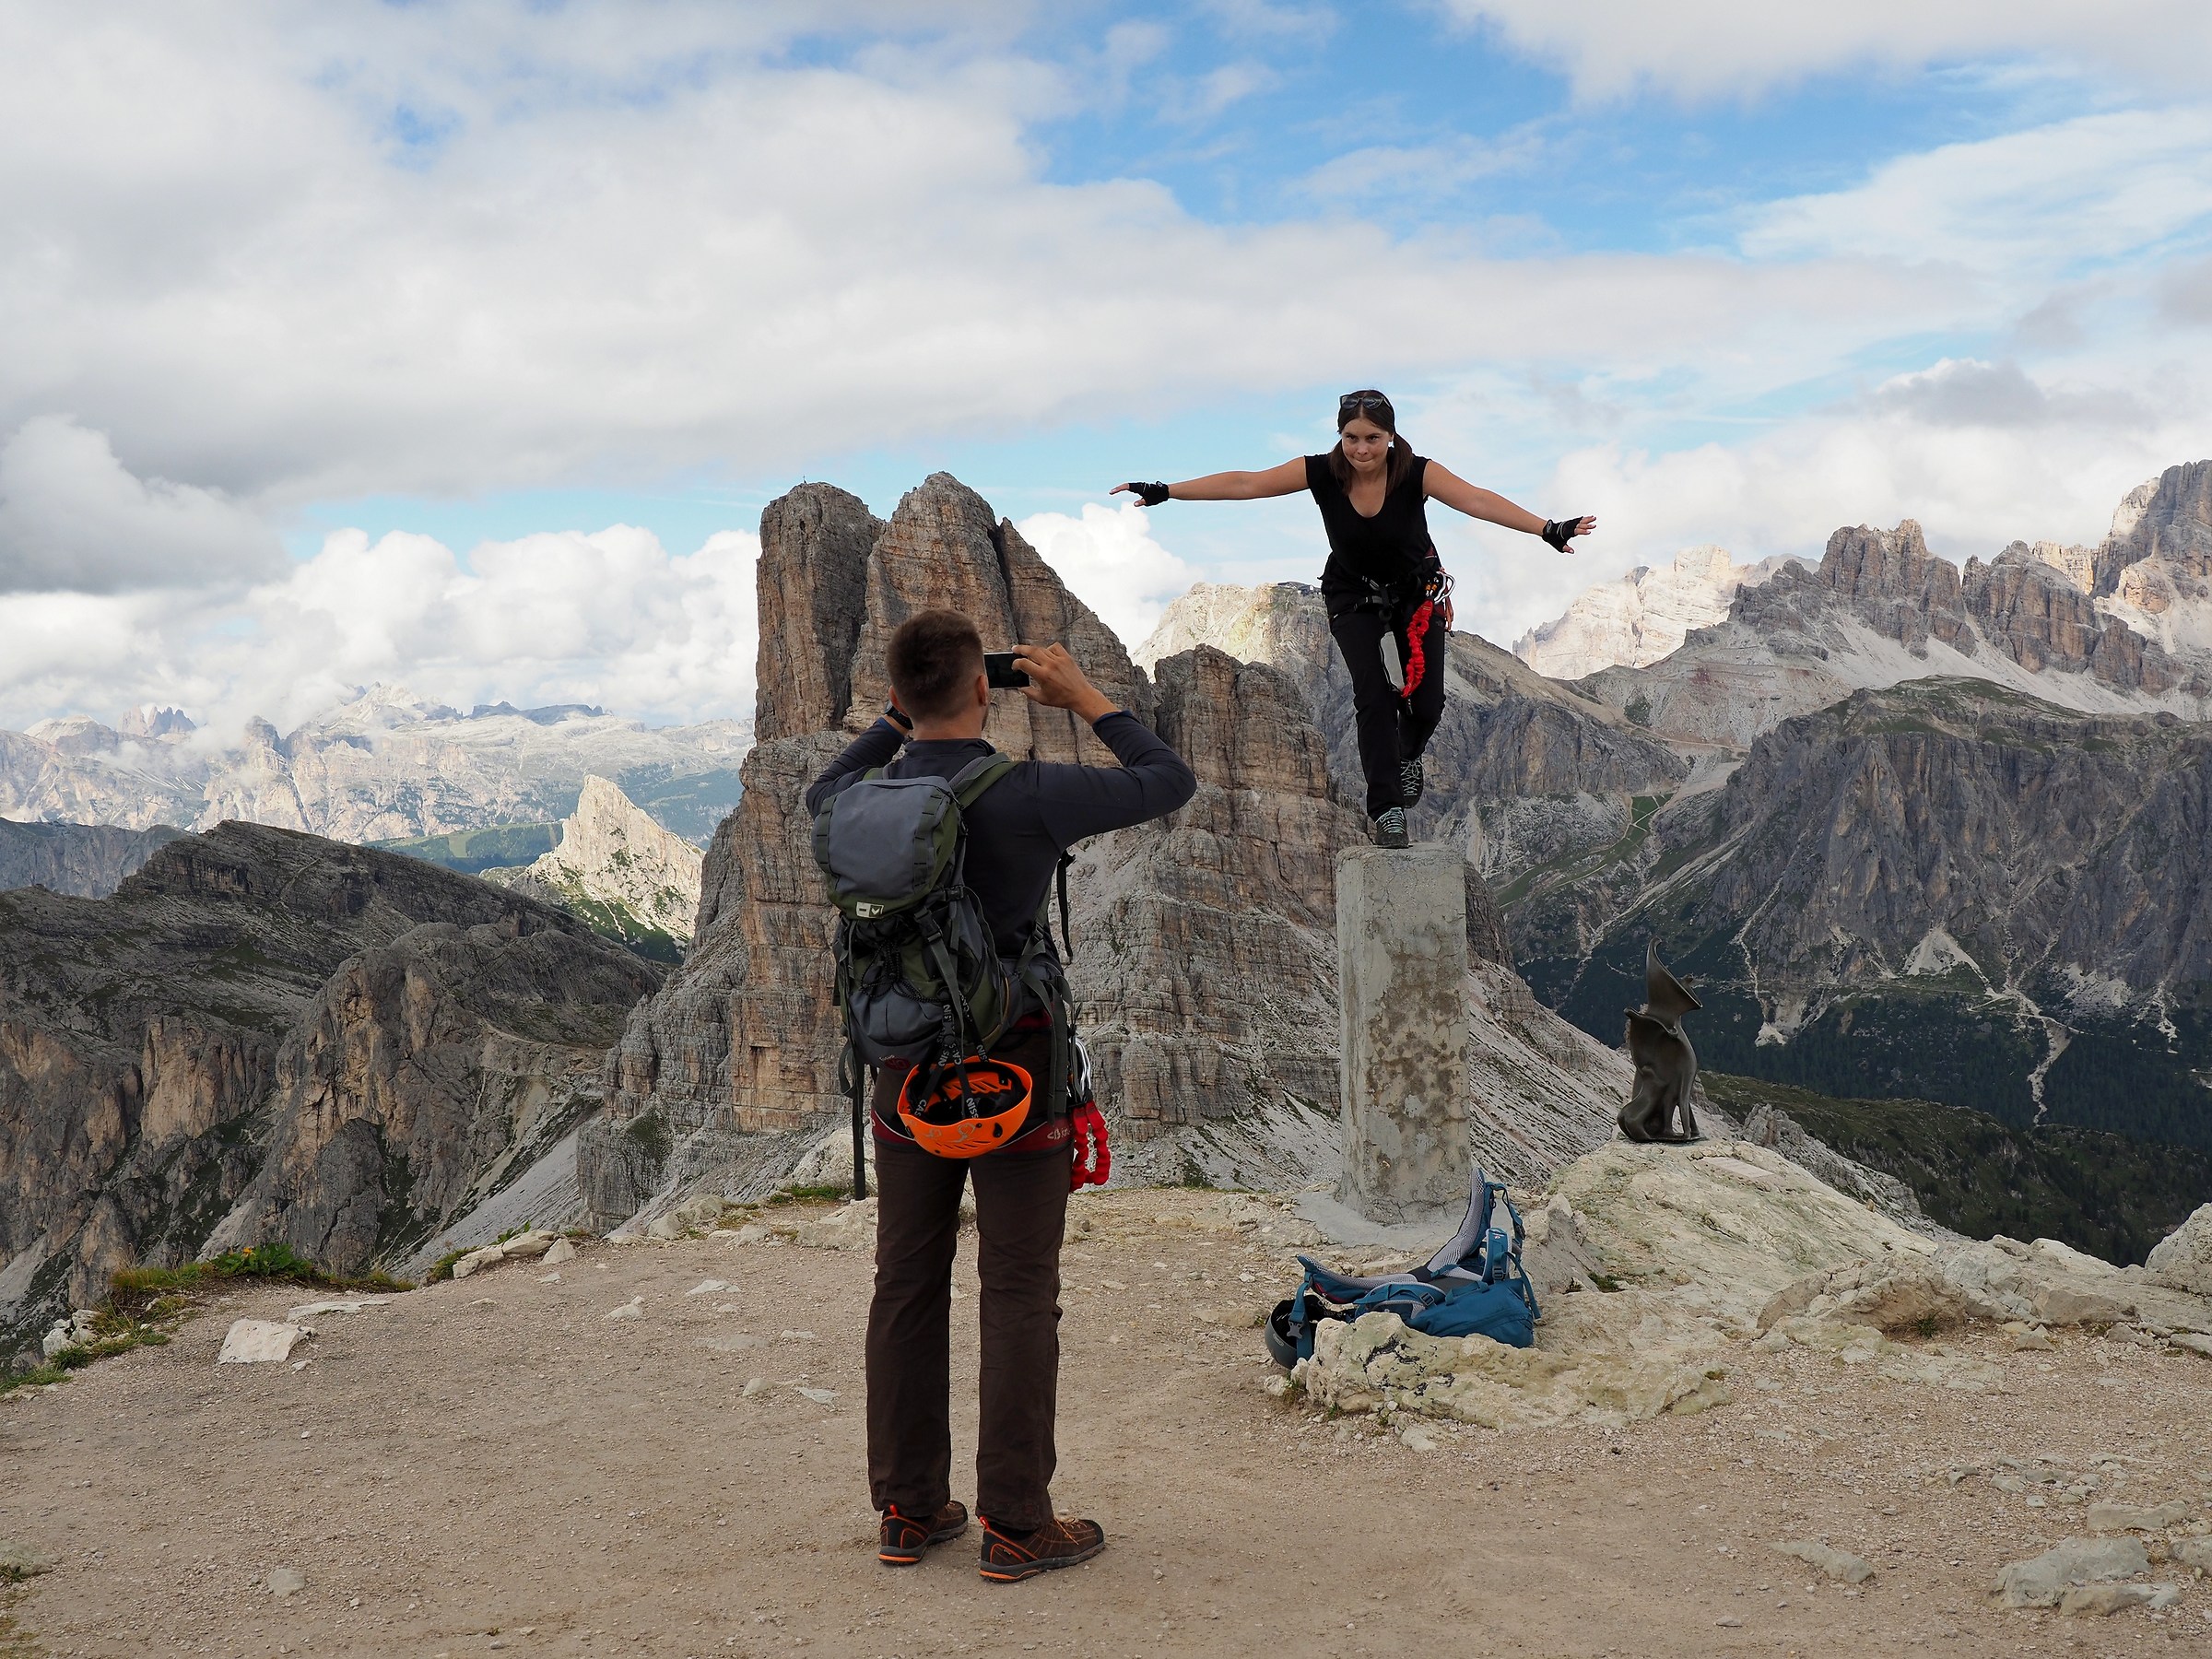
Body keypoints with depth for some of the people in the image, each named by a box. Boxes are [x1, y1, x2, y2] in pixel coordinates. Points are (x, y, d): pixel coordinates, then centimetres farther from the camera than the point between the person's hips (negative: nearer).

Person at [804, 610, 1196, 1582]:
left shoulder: (867, 805, -3)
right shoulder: (1029, 798, -18)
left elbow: (822, 796, 24)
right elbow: (1170, 782, -5)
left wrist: (895, 723, 19)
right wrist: (1086, 700, 4)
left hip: (907, 1075, 5)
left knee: (907, 1286, 12)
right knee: (1018, 1296, 2)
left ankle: (908, 1509, 21)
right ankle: (1016, 1523, 8)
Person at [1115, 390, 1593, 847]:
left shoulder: (1417, 473, -27)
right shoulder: (1321, 473, -23)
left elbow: (1477, 500, -39)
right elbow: (1245, 484, -21)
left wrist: (1548, 529, -52)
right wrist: (1163, 492, -22)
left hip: (1418, 593, 0)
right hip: (1354, 597, 0)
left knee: (1427, 701, -6)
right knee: (1373, 693, -17)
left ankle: (1408, 755, 31)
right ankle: (1387, 809, -11)